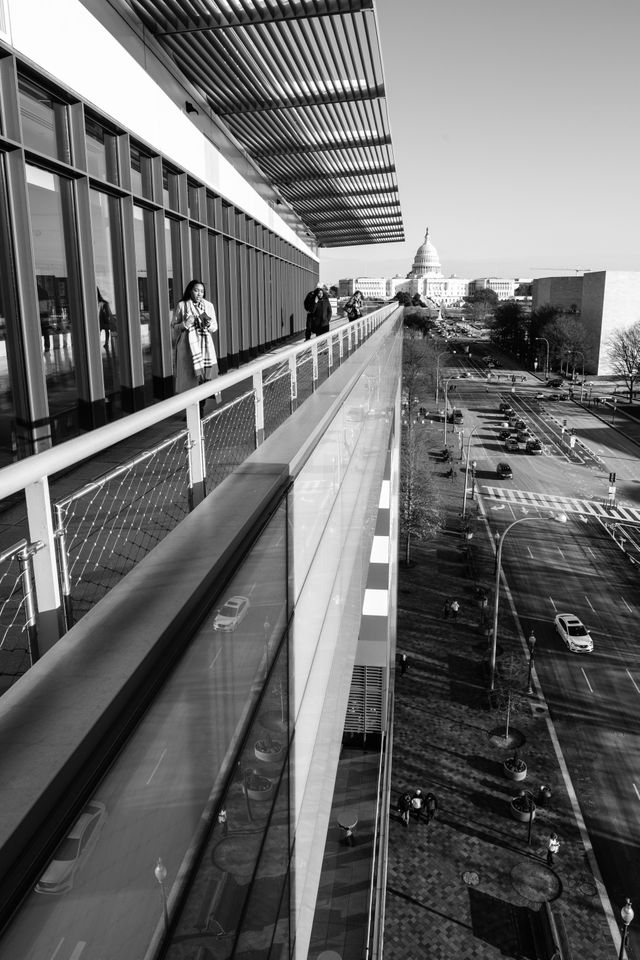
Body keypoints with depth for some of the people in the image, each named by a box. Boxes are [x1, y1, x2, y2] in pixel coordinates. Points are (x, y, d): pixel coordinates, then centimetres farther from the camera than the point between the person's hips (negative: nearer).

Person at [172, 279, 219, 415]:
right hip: (188, 346, -2)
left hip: (205, 346, 3)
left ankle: (201, 410, 10)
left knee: (204, 378, -2)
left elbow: (215, 327, 11)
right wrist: (185, 324, -17)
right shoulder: (182, 306, 0)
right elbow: (173, 326, 3)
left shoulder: (209, 306, 8)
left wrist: (209, 324, -11)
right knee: (190, 378, -3)